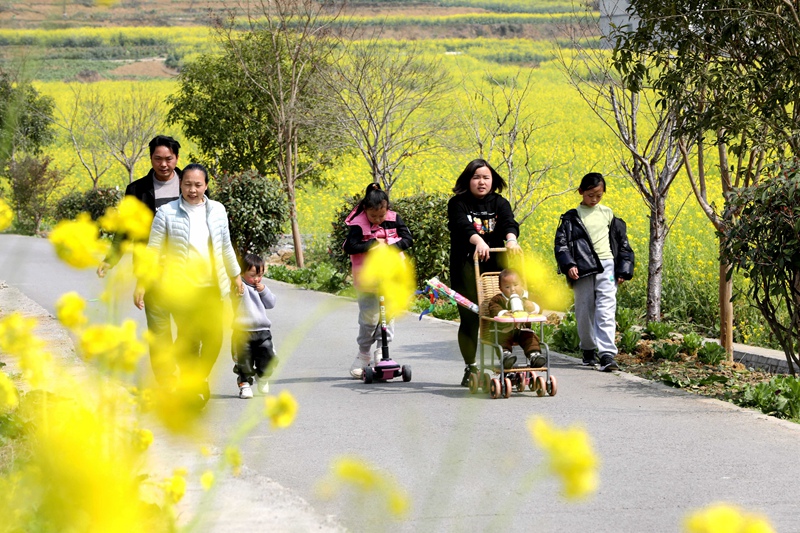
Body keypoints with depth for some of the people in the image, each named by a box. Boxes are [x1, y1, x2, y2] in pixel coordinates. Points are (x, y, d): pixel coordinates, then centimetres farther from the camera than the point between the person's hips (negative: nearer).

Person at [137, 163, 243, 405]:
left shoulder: (217, 210, 9)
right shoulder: (167, 213, -1)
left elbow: (226, 246, 22)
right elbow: (153, 249, 3)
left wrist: (236, 275, 27)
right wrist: (141, 283, -1)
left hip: (212, 286, 3)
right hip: (181, 286, -3)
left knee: (214, 336, -3)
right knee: (189, 337, -13)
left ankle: (199, 380, 20)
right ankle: (190, 383, 7)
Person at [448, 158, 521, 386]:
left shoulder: (500, 203, 9)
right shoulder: (458, 203, 1)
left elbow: (509, 222, -10)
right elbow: (462, 226, -18)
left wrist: (511, 239, -34)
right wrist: (478, 241, -39)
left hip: (494, 266, 2)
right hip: (466, 270, -2)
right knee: (469, 318, -2)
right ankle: (471, 368, 8)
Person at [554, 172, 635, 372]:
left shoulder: (607, 214, 11)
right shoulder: (571, 217, 6)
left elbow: (622, 243, 15)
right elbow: (561, 243, 0)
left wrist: (623, 269, 8)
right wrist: (568, 265, -15)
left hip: (607, 267, 0)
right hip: (583, 270, 0)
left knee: (606, 310, -11)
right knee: (584, 312, 6)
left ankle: (607, 354, -18)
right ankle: (588, 350, 25)